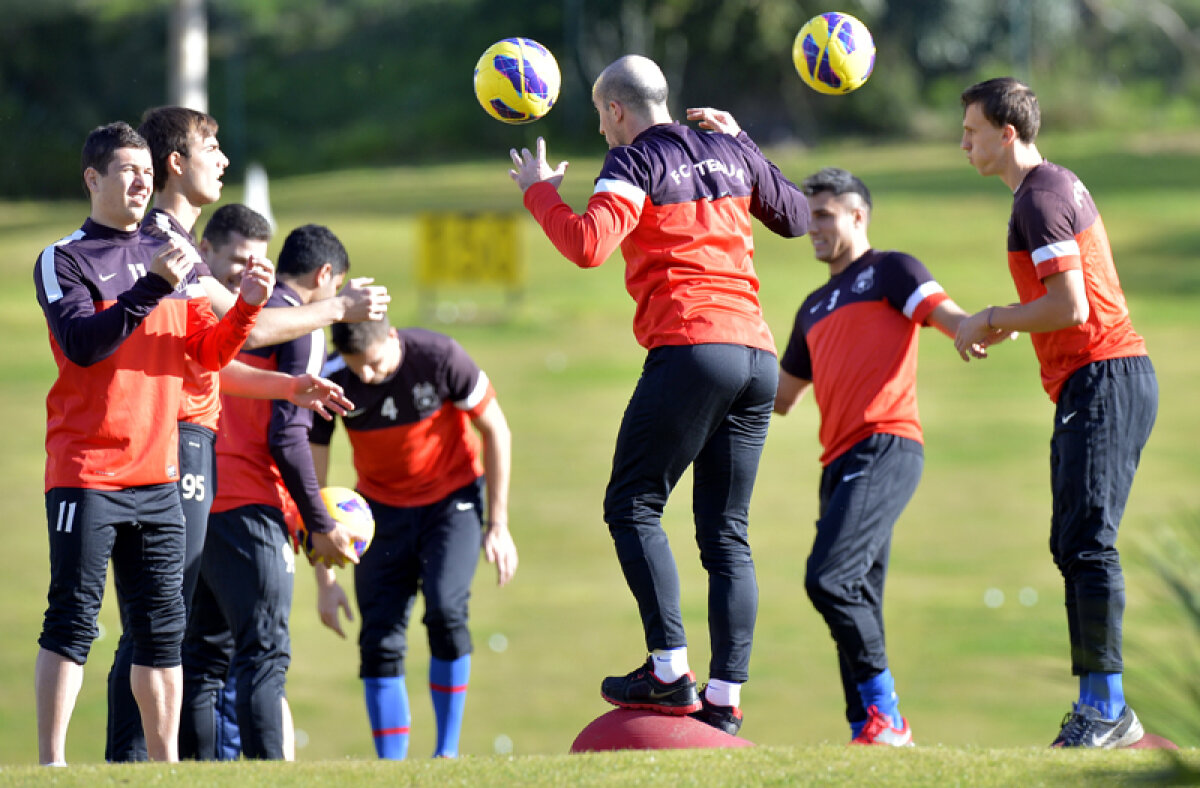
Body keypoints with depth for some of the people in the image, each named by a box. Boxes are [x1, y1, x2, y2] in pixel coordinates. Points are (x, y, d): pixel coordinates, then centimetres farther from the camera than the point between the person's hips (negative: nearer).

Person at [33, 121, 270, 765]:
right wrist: (153, 288, -25)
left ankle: (165, 761, 12)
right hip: (86, 473, -6)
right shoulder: (63, 260, -2)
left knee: (162, 624, 7)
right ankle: (51, 763, -9)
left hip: (158, 472, 6)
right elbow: (81, 343, -18)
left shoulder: (165, 258, 17)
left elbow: (209, 353, 14)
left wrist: (247, 306, -3)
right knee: (72, 617, -9)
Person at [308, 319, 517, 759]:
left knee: (445, 611, -23)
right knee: (379, 638, -9)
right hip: (383, 505, 2)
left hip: (452, 497, -2)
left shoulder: (439, 357, -23)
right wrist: (324, 578, -10)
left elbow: (495, 430, -9)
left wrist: (498, 525, -9)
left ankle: (448, 751, -12)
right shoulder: (332, 381, -18)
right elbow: (312, 480, -9)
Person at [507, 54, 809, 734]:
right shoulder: (730, 154, 18)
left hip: (691, 348, -7)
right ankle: (725, 699, 2)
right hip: (758, 357, 7)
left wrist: (539, 191, 2)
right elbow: (797, 216, 32)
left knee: (633, 508, 0)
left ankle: (671, 673, -12)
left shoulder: (636, 162, -1)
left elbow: (588, 245, -15)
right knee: (727, 533, 7)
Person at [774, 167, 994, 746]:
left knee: (828, 578, -21)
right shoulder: (816, 307, 29)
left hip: (886, 448, -9)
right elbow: (782, 395, 37)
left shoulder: (888, 270, 6)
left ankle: (885, 715, -17)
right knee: (857, 604, 4)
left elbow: (949, 316, -10)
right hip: (842, 459, 9)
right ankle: (869, 731, 3)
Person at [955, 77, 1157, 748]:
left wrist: (991, 319, -7)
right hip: (1097, 381, 11)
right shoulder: (1064, 185, 20)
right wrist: (1008, 322, 20)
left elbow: (1071, 309, -20)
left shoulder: (1041, 200, -12)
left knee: (1087, 541, -15)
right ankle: (1098, 706, 8)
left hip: (1102, 380, -11)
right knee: (1073, 545, 9)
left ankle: (1108, 707, -17)